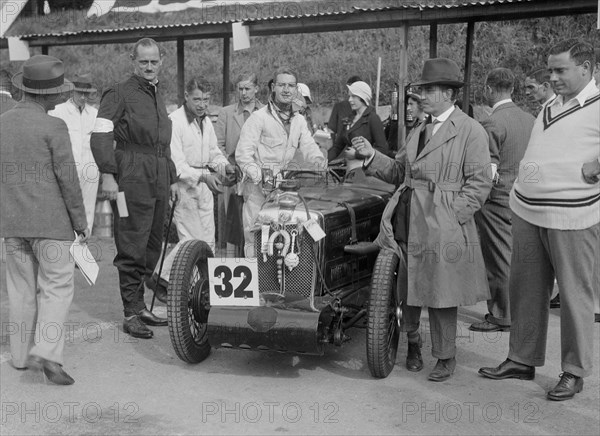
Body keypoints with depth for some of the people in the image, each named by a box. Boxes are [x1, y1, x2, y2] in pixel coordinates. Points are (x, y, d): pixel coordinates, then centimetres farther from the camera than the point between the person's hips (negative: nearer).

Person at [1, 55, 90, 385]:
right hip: (49, 221, -6)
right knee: (57, 286, 1)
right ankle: (46, 352, -9)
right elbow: (67, 180, -11)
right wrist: (80, 221, -2)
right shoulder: (53, 127, -12)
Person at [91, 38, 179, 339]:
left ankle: (140, 305, 20)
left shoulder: (158, 97, 23)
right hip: (132, 178, -8)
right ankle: (131, 314, 0)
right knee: (132, 249, -6)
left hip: (159, 181, 8)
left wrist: (172, 178, 26)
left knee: (152, 247, 10)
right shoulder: (119, 94, -2)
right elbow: (100, 136, -10)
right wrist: (107, 175, -19)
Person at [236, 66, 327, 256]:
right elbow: (243, 153, -11)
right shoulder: (259, 117, -6)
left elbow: (307, 145, 5)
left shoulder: (299, 120, 14)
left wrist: (317, 158, -18)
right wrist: (257, 173, -28)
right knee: (255, 237, -5)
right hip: (258, 185, -5)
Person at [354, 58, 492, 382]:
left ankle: (446, 358, 18)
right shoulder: (420, 130, 17)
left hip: (442, 227, -6)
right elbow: (398, 172, 17)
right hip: (407, 221, 6)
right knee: (406, 286, 10)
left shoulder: (470, 131, -4)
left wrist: (452, 216, -15)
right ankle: (412, 343, 30)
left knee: (440, 294, 2)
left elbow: (479, 183, -9)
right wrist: (371, 155, 4)